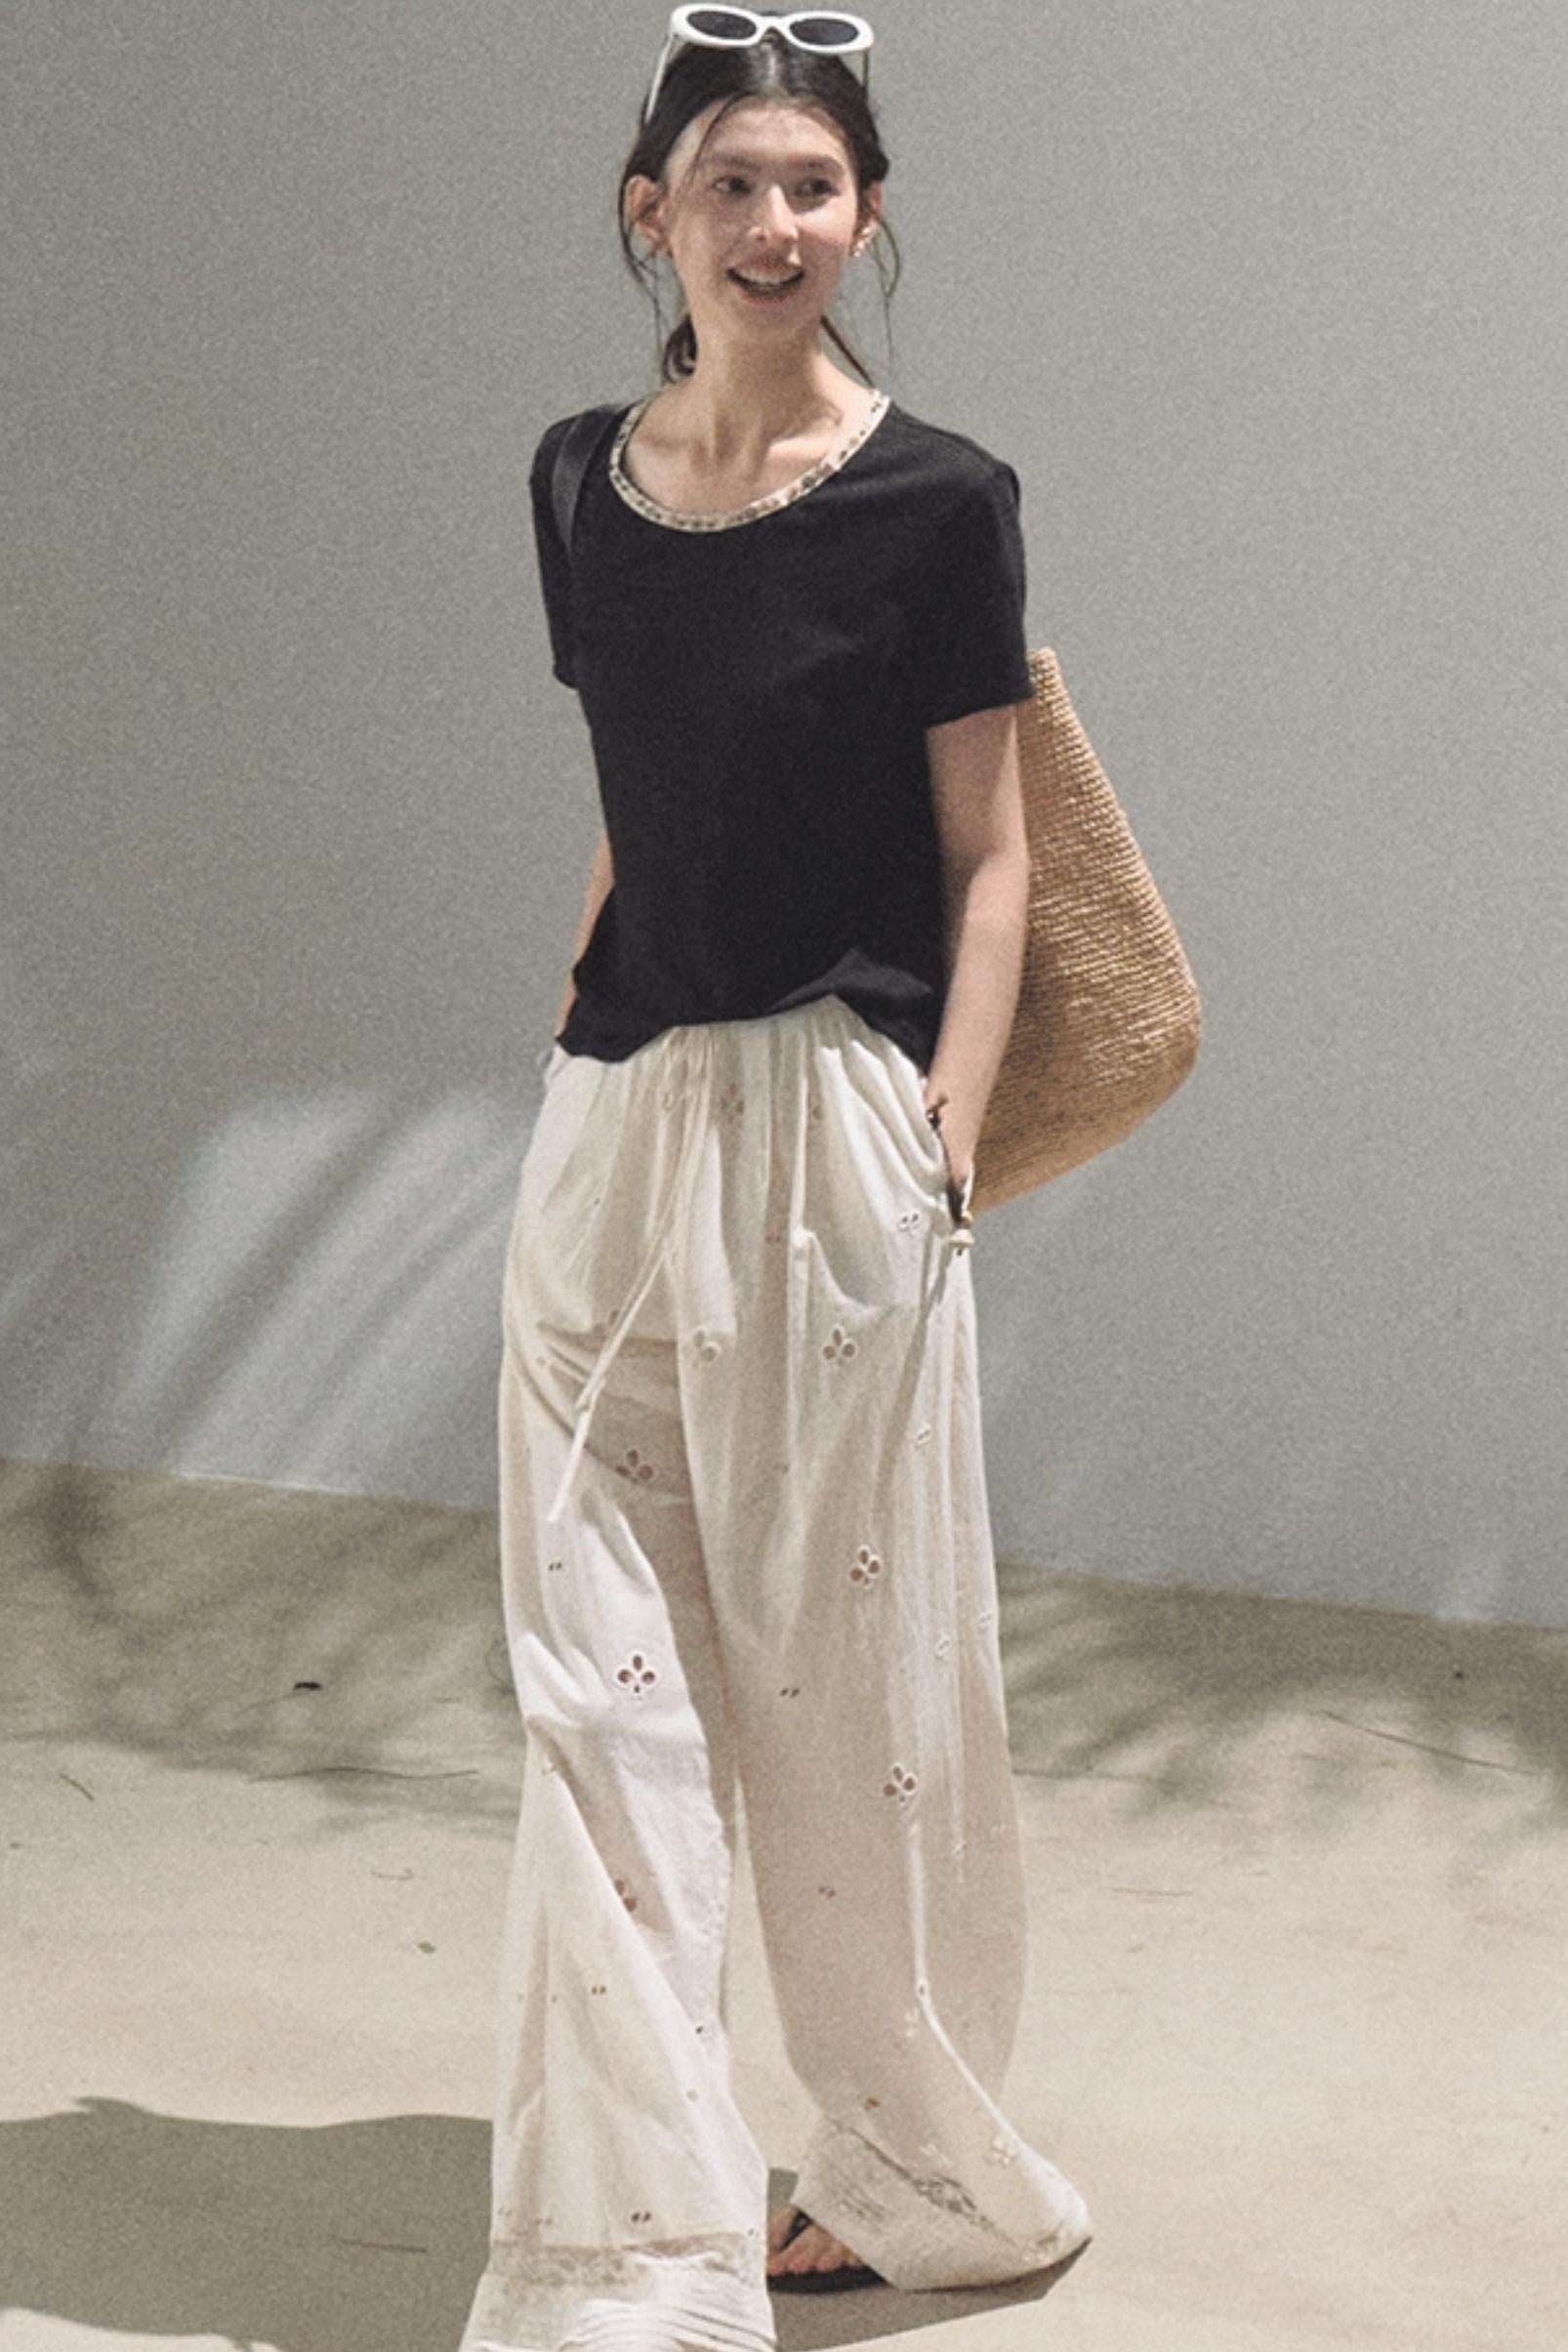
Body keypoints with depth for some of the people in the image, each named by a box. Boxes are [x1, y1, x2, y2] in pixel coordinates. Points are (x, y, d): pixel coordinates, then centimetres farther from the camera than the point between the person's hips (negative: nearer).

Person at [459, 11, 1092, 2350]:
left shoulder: (936, 500, -6)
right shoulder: (583, 481, 9)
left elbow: (990, 860, -4)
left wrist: (946, 1143, -12)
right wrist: (587, 1017, 14)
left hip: (829, 1128, -5)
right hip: (615, 1127, 5)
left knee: (848, 1674, 6)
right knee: (605, 1691, 2)